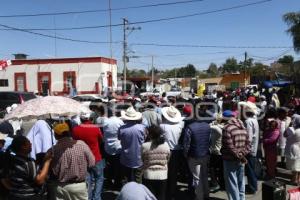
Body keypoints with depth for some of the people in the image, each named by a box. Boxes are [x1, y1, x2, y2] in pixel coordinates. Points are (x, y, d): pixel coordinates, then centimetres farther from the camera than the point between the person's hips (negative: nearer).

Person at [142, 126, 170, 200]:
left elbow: (141, 159, -3)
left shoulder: (144, 146, -15)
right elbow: (167, 159, 3)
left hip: (148, 175, -2)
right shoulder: (166, 145, -8)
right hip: (162, 175, 2)